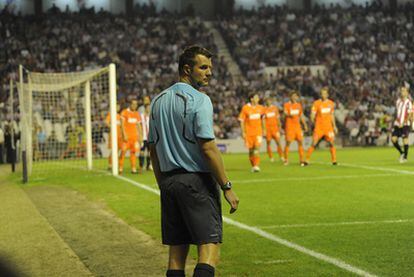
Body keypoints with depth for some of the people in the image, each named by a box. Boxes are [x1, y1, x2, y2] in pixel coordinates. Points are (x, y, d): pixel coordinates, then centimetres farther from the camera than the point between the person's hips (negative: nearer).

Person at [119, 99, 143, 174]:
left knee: (133, 152, 3)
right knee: (123, 151, -7)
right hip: (126, 136, -5)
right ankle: (120, 168, -1)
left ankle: (133, 169, 5)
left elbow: (139, 126, 16)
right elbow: (122, 125, -8)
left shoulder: (137, 114, 12)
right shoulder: (124, 112, -4)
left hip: (134, 136, 5)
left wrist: (140, 136, 10)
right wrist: (124, 134, -16)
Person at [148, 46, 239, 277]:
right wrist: (227, 186, -12)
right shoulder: (199, 100, -10)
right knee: (209, 247, -8)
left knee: (177, 251, 9)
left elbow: (153, 149, 16)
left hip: (168, 181, 7)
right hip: (197, 180, -7)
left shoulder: (158, 101, 13)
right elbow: (208, 147, -16)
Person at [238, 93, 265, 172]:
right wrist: (243, 132, -9)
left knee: (257, 148, -14)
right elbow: (241, 121, -4)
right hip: (249, 132, -1)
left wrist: (263, 130, 19)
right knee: (251, 150, 6)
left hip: (258, 132, 1)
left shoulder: (260, 108, 4)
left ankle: (256, 165, -17)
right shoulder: (245, 108, -7)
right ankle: (253, 166, 19)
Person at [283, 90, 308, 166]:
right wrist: (289, 115, -37)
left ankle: (302, 160, 2)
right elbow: (285, 113, -16)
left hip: (297, 126, 4)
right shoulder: (287, 105, -2)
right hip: (289, 126, -4)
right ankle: (286, 160, 5)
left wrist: (304, 125, 15)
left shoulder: (299, 105, 14)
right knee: (288, 142, -6)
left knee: (300, 142, -3)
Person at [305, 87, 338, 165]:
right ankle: (307, 160, 2)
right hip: (319, 127, -3)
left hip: (328, 127, 3)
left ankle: (334, 160, 6)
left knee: (331, 143, -3)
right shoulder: (316, 103, -6)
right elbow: (312, 115, -6)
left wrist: (334, 126, 15)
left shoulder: (331, 103, 7)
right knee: (314, 144, -5)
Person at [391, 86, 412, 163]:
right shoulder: (398, 101, 10)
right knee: (393, 138, -3)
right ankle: (401, 153, 17)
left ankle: (405, 157, 4)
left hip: (405, 124, -6)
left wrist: (403, 123, -17)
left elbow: (410, 114, -10)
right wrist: (396, 120, 12)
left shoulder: (408, 102, -8)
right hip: (397, 124, 6)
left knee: (405, 139, -8)